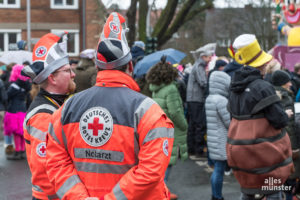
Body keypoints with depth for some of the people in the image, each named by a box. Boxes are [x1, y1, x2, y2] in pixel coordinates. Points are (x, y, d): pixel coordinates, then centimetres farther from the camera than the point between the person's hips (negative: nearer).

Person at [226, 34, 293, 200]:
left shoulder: (235, 88, 7)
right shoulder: (263, 87, -18)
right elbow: (280, 120, -19)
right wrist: (286, 115, 3)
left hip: (238, 150, 7)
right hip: (264, 151, -7)